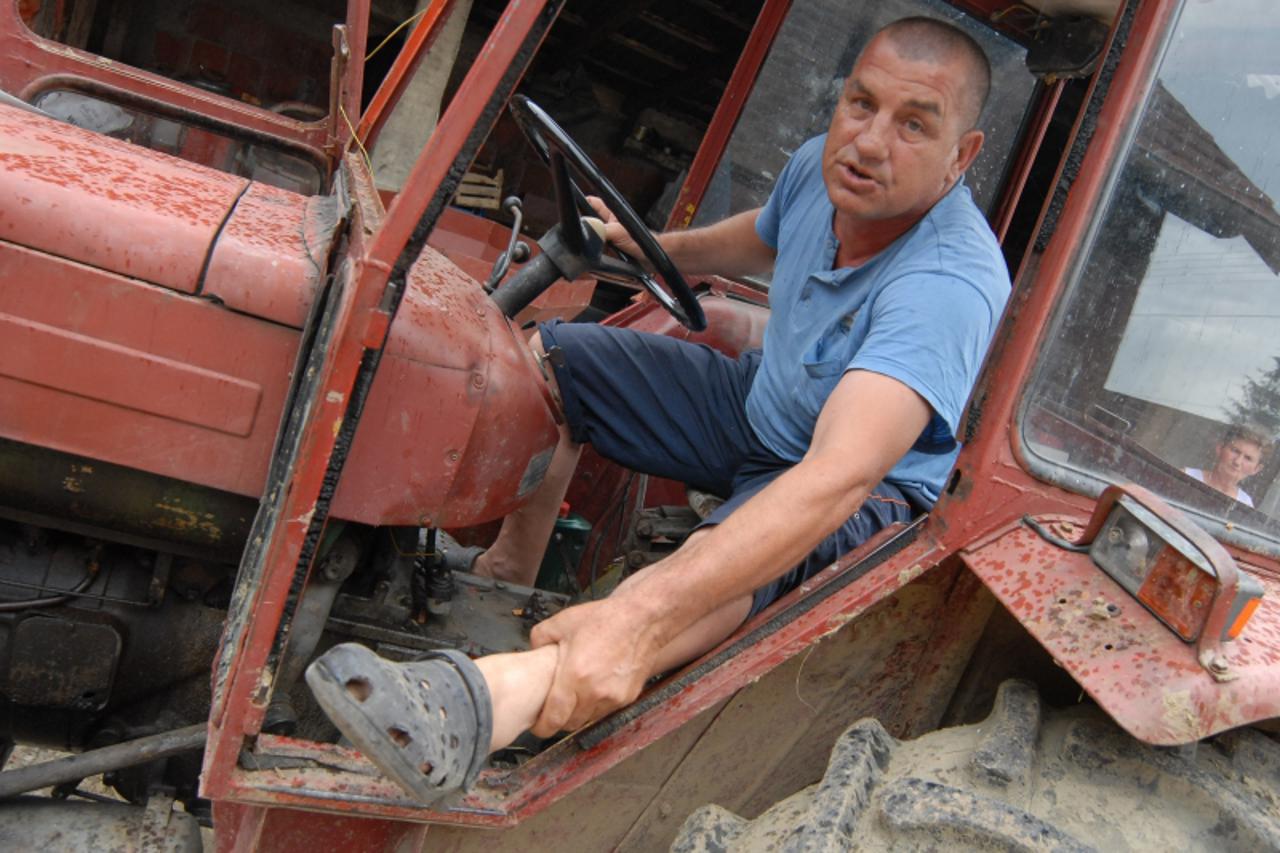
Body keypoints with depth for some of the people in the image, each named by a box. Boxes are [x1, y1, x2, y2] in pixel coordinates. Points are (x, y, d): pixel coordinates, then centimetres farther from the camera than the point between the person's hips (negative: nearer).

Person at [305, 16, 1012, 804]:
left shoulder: (951, 282, -35)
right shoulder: (823, 167, -11)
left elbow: (840, 475, -50)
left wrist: (641, 616, -59)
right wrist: (653, 248, 6)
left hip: (871, 489, -8)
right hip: (757, 406, 8)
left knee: (743, 555, -44)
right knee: (547, 358, 3)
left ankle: (482, 699, -62)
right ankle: (509, 575, 3)